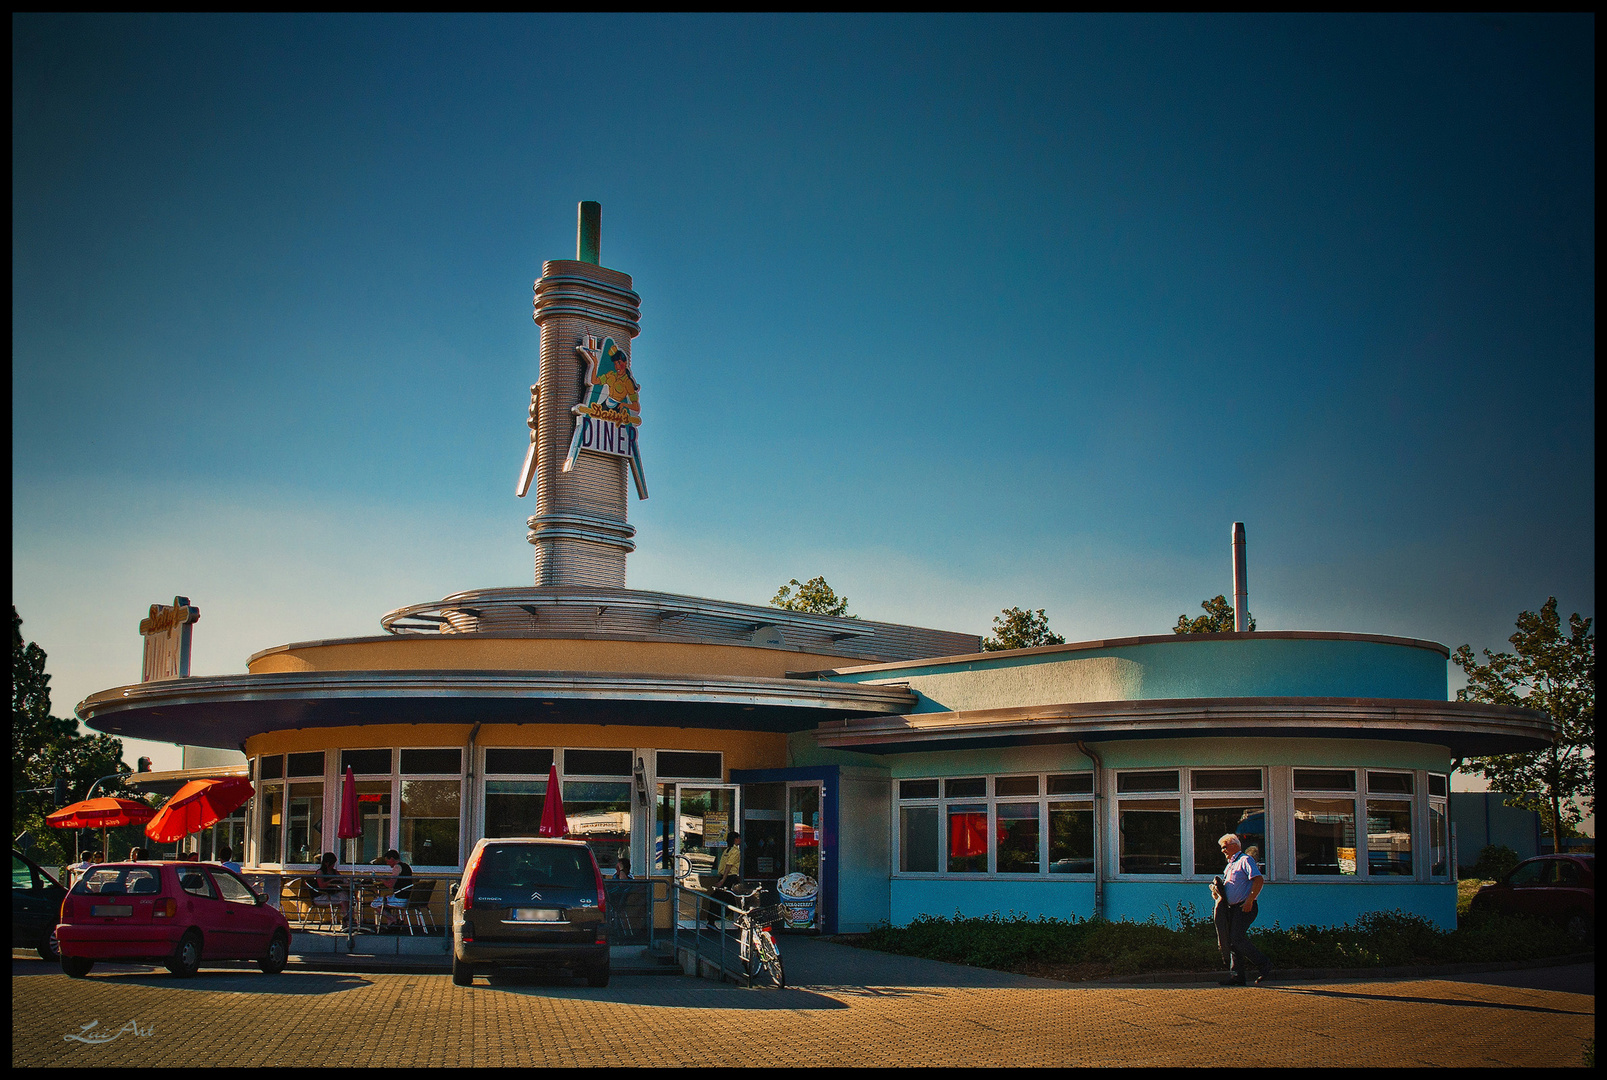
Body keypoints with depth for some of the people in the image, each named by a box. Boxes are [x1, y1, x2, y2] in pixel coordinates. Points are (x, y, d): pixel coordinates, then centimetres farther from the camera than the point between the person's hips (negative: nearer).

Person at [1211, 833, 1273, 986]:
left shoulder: (1245, 860, -6)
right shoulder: (1230, 865, 23)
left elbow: (1259, 880, -17)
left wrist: (1249, 900, -24)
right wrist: (1217, 891, 6)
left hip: (1244, 908, -9)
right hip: (1232, 908, 9)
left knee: (1237, 939, -17)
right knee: (1233, 940, 4)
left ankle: (1264, 965, -9)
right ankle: (1237, 975, 4)